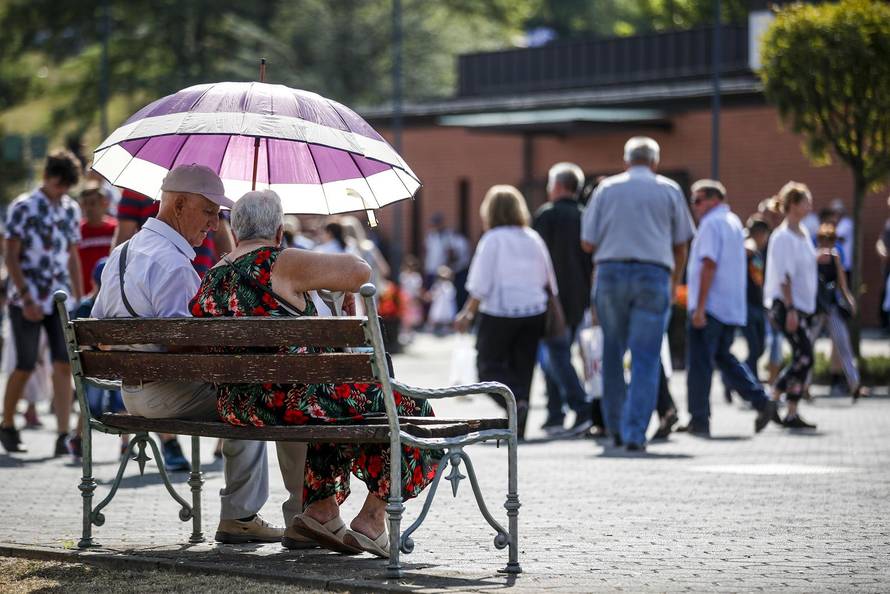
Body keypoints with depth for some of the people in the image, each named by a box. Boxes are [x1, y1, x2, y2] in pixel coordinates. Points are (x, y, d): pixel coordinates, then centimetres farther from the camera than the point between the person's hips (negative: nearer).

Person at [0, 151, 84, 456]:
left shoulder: (71, 209, 10)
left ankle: (63, 436, -12)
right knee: (25, 367, 1)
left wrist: (79, 298, 14)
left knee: (63, 365, -8)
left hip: (60, 301, 4)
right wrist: (26, 299, -14)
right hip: (27, 302, -4)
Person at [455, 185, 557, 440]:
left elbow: (481, 284, -10)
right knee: (522, 368, 10)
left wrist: (467, 314, -2)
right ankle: (518, 427, 6)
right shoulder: (534, 239, 9)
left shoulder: (492, 239, -6)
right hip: (533, 312, 5)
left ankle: (515, 401, -23)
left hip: (498, 314, -5)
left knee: (489, 365, 3)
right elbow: (549, 282, 13)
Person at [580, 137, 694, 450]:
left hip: (610, 271, 1)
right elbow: (680, 246, 13)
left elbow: (588, 243, 6)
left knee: (612, 352, 15)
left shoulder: (606, 189, 9)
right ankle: (635, 433, -9)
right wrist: (673, 284, 26)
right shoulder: (670, 191, 9)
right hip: (654, 275, -1)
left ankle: (616, 427, 19)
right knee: (646, 358, -1)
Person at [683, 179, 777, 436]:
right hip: (732, 308, 9)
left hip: (711, 307, -9)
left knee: (699, 363, -3)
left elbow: (709, 265, -19)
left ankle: (699, 420, -2)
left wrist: (699, 307, -21)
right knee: (724, 357, 17)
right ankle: (761, 401, 5)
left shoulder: (711, 224, -11)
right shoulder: (734, 222, 18)